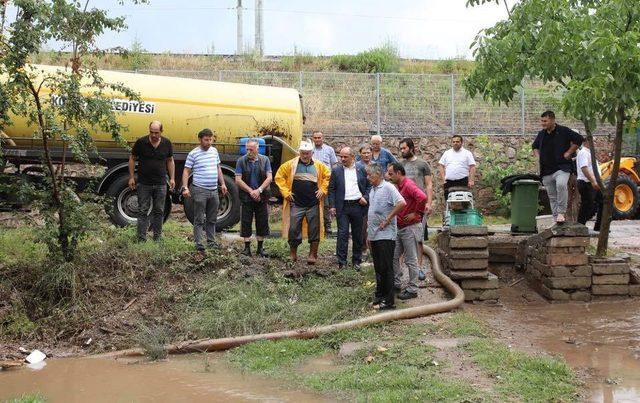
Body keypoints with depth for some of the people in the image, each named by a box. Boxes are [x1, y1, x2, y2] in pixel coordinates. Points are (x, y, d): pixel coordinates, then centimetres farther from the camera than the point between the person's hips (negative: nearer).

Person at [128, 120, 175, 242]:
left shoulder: (167, 143, 0)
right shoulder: (141, 142, -8)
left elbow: (170, 161, 11)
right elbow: (132, 159, 2)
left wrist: (172, 178, 6)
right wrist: (131, 177, -2)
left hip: (161, 184, 2)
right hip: (144, 184, -2)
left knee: (159, 211, 9)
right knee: (143, 211, 1)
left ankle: (157, 237, 19)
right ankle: (141, 239, 4)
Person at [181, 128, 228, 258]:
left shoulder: (214, 151, 11)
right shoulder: (193, 154, -6)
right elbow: (186, 171, -6)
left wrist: (222, 184, 17)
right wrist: (185, 187, -16)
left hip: (214, 190, 6)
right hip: (200, 191, -6)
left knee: (212, 220, 14)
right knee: (199, 221, -4)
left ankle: (212, 244, 24)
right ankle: (200, 248, -5)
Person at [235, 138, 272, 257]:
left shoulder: (265, 160, 3)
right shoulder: (241, 161, 0)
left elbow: (269, 178, -3)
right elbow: (238, 180, -5)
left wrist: (259, 190, -14)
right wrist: (251, 191, -12)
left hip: (262, 197, 1)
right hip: (246, 197, -1)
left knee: (262, 222, 5)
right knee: (246, 222, 1)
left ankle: (260, 248, 15)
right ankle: (247, 247, 9)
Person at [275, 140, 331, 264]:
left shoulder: (319, 166, 6)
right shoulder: (291, 164, 1)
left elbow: (328, 176, 15)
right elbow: (279, 176, 4)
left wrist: (323, 190, 4)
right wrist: (285, 192, -2)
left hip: (313, 204, 1)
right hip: (296, 204, -1)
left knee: (314, 230, 2)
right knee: (294, 229, -1)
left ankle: (313, 254, 11)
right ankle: (293, 253, 15)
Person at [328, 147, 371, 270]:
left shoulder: (362, 169, 5)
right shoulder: (336, 171, 5)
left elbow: (369, 185, 8)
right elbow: (331, 189, 4)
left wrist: (365, 198, -7)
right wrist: (332, 206, -4)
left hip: (358, 205, 1)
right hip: (342, 207, -1)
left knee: (357, 234, 8)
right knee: (342, 234, -4)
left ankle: (356, 261, 19)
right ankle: (341, 262, -1)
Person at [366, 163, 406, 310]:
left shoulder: (388, 188, -11)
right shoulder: (372, 190, 17)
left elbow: (401, 203, -24)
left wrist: (387, 220, -19)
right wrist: (369, 235, 21)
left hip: (386, 235, -9)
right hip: (374, 235, 9)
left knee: (385, 268, -5)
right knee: (378, 268, 14)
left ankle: (388, 301, -1)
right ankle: (379, 296, 22)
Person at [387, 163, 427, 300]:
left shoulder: (409, 185, -18)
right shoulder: (399, 186, 14)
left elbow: (422, 197, -34)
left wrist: (416, 214, -23)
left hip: (410, 228, -10)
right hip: (399, 228, 10)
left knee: (411, 260, -1)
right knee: (393, 256, 14)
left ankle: (412, 290, 7)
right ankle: (396, 283, 25)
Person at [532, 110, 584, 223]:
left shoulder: (564, 131, -4)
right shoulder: (541, 134, 13)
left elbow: (578, 140, -4)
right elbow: (535, 146, 31)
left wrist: (568, 153, -7)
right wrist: (538, 156, 13)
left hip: (562, 167, -6)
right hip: (546, 170, 6)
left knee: (561, 184, -34)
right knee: (552, 196, 7)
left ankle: (561, 212, -25)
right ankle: (556, 218, 13)